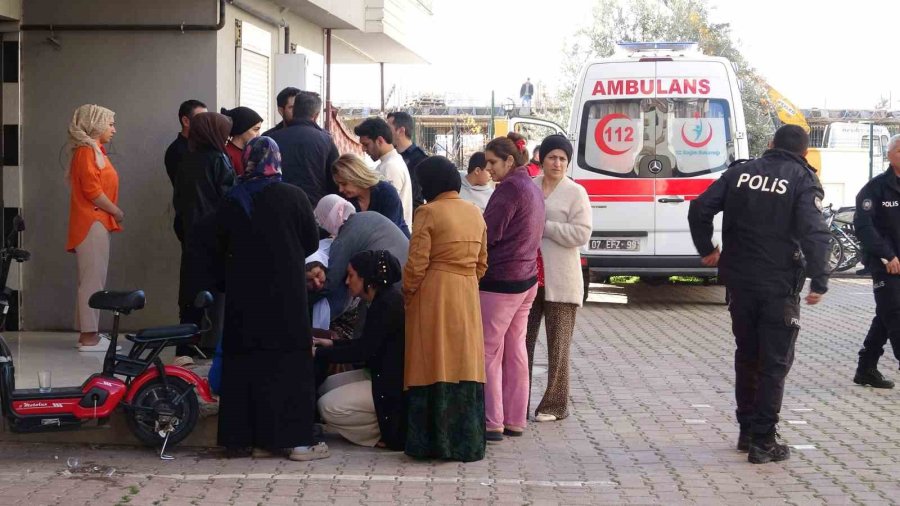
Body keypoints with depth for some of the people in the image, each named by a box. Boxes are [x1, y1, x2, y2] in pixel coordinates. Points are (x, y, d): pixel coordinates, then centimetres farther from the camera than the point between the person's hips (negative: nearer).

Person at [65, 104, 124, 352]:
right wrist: (116, 212, -9)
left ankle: (88, 333, 14)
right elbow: (92, 190, -18)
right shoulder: (87, 151, -11)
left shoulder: (94, 150, 18)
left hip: (97, 222, 10)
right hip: (92, 223, -10)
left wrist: (112, 214, 8)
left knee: (92, 279, 11)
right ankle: (89, 336, -8)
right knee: (93, 279, -9)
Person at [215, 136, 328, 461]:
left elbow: (220, 251, 6)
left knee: (246, 362, 9)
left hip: (243, 298, 3)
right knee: (290, 362, 2)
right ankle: (297, 440, 1)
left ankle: (258, 440, 11)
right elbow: (312, 242, 2)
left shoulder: (230, 203, 0)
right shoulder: (293, 196, -7)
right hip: (285, 293, -2)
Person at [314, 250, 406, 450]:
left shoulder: (388, 303, -19)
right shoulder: (384, 299, 11)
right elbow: (367, 344, 19)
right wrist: (332, 344, 16)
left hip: (395, 385, -11)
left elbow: (363, 350, -19)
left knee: (329, 407, -14)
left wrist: (319, 354, -12)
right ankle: (391, 426, 7)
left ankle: (394, 432, -5)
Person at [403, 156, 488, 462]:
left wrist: (406, 296, 2)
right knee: (464, 366, 9)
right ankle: (467, 443, 12)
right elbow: (482, 264, 13)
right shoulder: (475, 213, 10)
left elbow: (416, 264, -12)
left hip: (433, 297, -6)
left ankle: (433, 442, 3)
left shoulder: (429, 212, -9)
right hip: (467, 297, 6)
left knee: (433, 367, 0)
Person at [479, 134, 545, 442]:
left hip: (500, 281, -10)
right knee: (515, 350, 13)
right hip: (527, 278, 10)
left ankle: (492, 422, -3)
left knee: (489, 352, -4)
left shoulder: (510, 188, -15)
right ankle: (514, 420, 17)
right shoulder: (532, 188, 15)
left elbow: (488, 234, -18)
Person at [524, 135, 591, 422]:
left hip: (560, 281, -4)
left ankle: (555, 405, 10)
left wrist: (543, 225, -16)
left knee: (558, 346, 3)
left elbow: (582, 233, -13)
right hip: (529, 276, 4)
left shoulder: (575, 193, -3)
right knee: (522, 341, 8)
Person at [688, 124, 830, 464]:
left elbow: (700, 209, 2)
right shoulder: (803, 180, -6)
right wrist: (820, 281, -15)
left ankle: (747, 432, 26)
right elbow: (814, 232, -18)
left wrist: (707, 250, 14)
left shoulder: (741, 172, 6)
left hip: (740, 281, 4)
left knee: (746, 357, 18)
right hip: (779, 286, -4)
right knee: (774, 363, 3)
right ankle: (763, 442, 2)